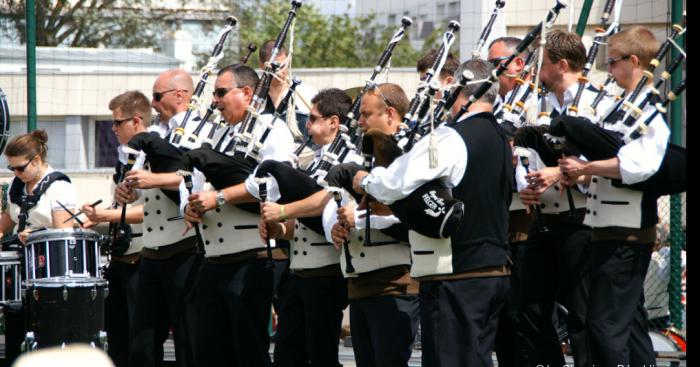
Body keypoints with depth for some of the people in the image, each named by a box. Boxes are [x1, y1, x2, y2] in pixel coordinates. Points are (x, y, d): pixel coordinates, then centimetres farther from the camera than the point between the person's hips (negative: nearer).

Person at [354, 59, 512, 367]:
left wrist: (365, 180, 1)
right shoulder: (501, 139, 13)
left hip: (455, 275, -9)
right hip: (494, 270, 9)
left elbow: (395, 183, -21)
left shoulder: (451, 139, -16)